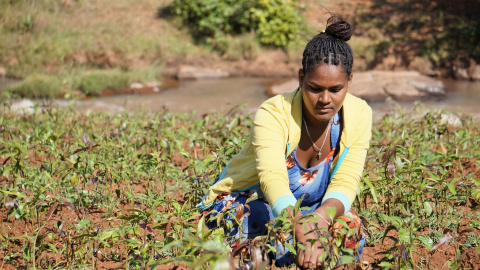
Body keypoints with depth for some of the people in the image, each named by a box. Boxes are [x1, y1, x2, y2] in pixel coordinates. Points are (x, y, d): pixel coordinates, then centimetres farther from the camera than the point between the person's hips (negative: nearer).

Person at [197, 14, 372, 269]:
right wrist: (302, 228, -62)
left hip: (303, 211, 4)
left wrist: (321, 216, -44)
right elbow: (272, 179, -44)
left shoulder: (358, 116, -16)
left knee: (351, 228, -26)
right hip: (244, 203, -4)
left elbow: (345, 184, -21)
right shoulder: (274, 113, -28)